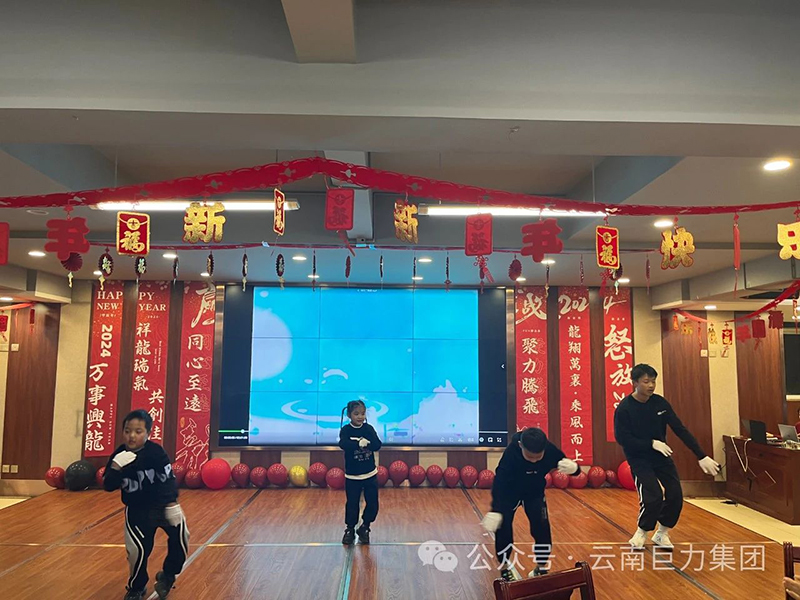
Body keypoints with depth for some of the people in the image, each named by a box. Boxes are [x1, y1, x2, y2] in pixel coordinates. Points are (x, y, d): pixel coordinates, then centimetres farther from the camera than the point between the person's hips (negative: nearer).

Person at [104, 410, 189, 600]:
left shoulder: (155, 452, -17)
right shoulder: (119, 455, -8)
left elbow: (169, 479, -13)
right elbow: (108, 486, -10)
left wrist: (172, 505, -15)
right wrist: (116, 466, -27)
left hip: (163, 504, -1)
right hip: (137, 509, 1)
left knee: (180, 536, -11)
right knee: (138, 548, -11)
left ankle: (167, 576, 17)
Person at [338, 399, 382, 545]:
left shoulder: (368, 429, -2)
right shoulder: (346, 430, -8)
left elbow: (377, 445, -14)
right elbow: (343, 444, -28)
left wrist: (367, 442, -34)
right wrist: (358, 443, -44)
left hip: (370, 474, 2)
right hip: (352, 476, -2)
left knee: (372, 504, 5)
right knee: (352, 505, 5)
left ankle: (364, 528, 26)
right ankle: (350, 530, 27)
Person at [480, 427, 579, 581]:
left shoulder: (551, 451, -30)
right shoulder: (511, 453, -39)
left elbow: (572, 468, -17)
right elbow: (499, 481, -42)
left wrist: (573, 467, -43)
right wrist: (495, 510, -52)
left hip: (535, 493, 3)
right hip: (508, 493, -2)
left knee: (542, 529, -5)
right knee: (503, 529, -8)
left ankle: (541, 569, 18)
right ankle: (504, 569, 15)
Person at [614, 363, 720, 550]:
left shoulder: (660, 403, -7)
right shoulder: (624, 409, -19)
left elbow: (681, 430, -7)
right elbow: (622, 438, -19)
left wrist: (702, 456, -12)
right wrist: (652, 443, -24)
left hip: (661, 457, 5)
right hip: (639, 459, -4)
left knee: (675, 495, -6)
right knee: (653, 497, -18)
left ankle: (662, 533, 20)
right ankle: (642, 532, 11)